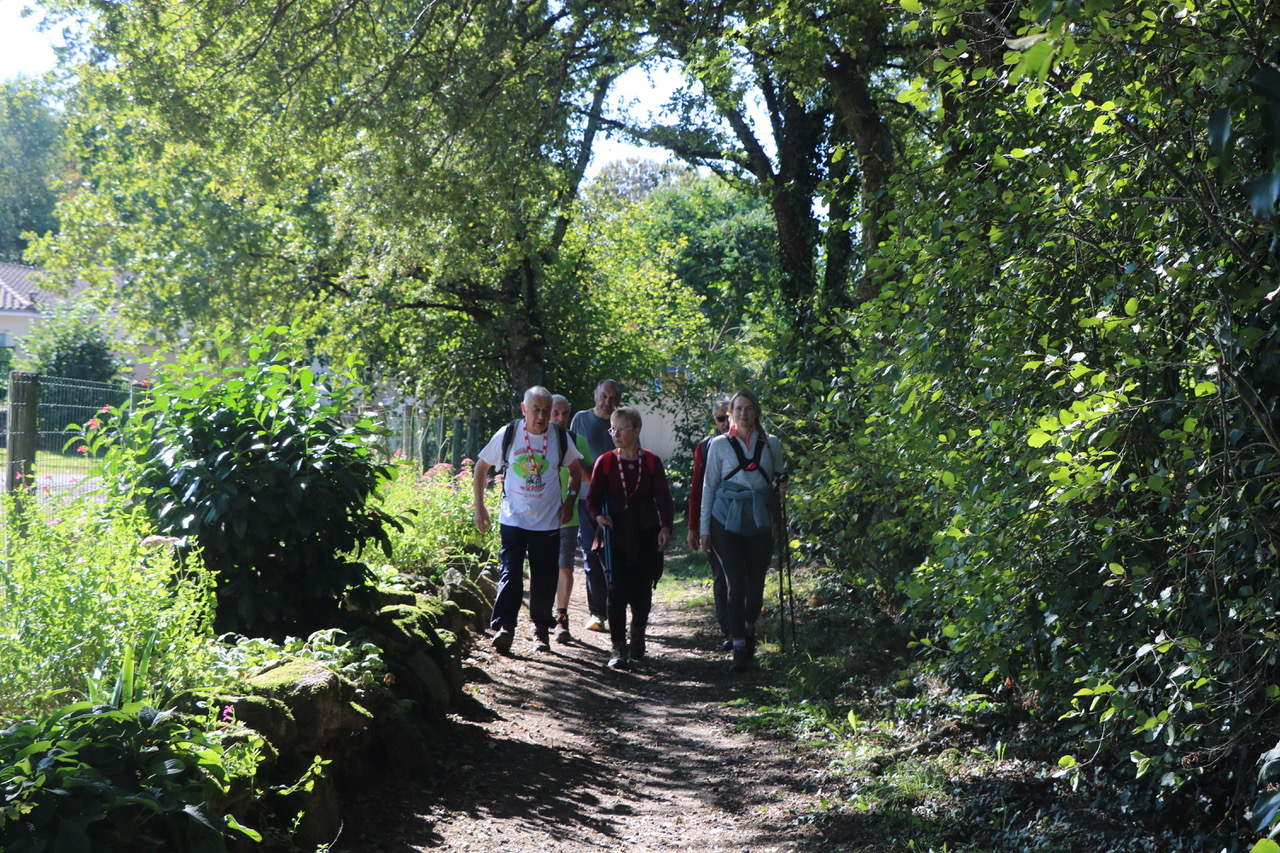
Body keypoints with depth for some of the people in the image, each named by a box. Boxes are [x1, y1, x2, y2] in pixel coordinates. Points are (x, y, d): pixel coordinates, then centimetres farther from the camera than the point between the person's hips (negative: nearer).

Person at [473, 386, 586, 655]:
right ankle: (503, 627, -17)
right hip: (513, 519, -1)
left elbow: (576, 470, 16)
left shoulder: (561, 438, -1)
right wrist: (479, 507, 4)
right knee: (510, 573, -14)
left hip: (548, 522, 2)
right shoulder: (507, 435, -4)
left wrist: (569, 500, 3)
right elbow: (481, 467, 7)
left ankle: (541, 629, 19)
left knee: (545, 579, 5)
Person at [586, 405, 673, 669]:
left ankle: (638, 633, 34)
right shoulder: (605, 462, 2)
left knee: (642, 592, 5)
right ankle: (619, 649, -3)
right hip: (616, 535, -1)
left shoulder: (651, 461, 2)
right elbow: (592, 497, 3)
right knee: (617, 590, -9)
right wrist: (598, 516, -18)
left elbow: (663, 497, -1)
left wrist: (665, 526, -16)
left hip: (646, 535, 1)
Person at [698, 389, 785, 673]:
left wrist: (776, 520, 5)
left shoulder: (771, 443, 11)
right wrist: (704, 528, 4)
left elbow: (779, 481, 18)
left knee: (756, 585, 2)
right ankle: (739, 648, 1)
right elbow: (709, 486, 7)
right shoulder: (719, 444, 6)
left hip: (760, 520, 2)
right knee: (737, 583, -7)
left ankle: (749, 628, 32)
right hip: (727, 519, -2)